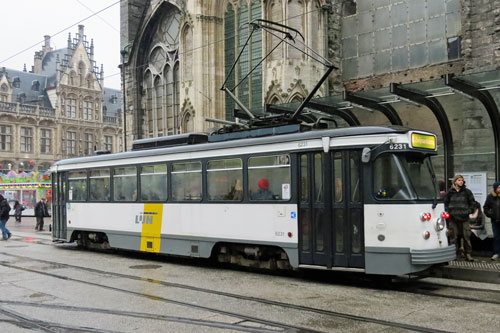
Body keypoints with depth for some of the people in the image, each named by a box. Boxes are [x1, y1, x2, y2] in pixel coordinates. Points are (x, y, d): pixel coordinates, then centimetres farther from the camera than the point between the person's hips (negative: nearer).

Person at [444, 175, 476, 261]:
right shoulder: (450, 192, 6)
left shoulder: (467, 192, 5)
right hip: (453, 218, 0)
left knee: (466, 236, -2)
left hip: (464, 218, 0)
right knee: (454, 236, 2)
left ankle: (468, 254, 6)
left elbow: (473, 203, 10)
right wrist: (448, 212, 3)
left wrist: (469, 211, 0)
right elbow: (446, 203, 14)